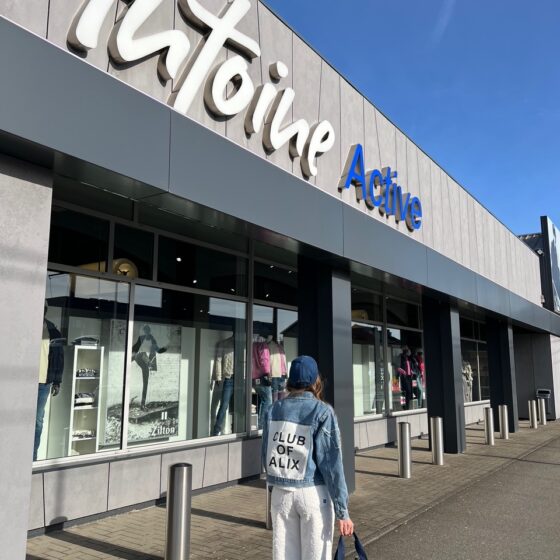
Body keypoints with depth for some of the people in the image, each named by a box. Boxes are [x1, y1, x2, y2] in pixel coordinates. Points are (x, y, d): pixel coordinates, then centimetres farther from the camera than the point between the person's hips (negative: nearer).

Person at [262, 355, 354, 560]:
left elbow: (266, 456, 6)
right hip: (313, 494, -4)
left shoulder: (275, 409, 1)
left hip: (280, 493, 4)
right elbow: (331, 464, -13)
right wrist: (342, 511, -9)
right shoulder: (322, 412, -11)